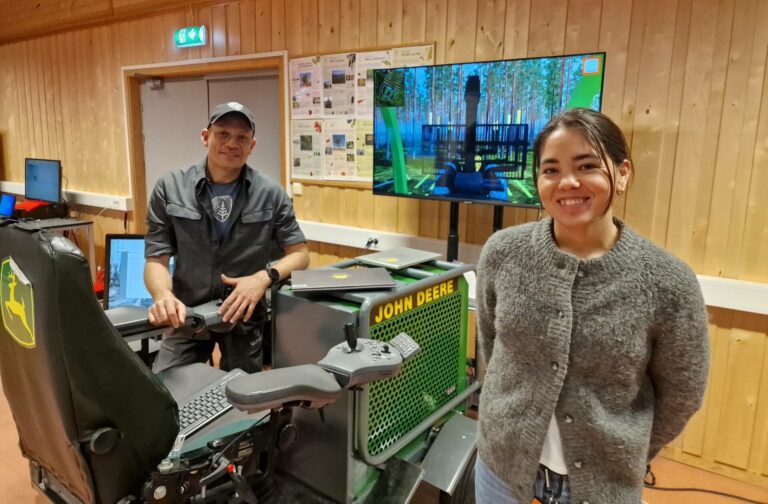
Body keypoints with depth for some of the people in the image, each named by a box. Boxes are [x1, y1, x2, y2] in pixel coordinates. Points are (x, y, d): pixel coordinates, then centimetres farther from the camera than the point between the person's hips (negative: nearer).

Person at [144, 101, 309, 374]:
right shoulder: (170, 187, -5)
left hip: (245, 316, 0)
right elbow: (156, 259, -6)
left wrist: (264, 277, -22)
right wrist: (164, 295, -28)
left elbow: (300, 253, -2)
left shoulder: (271, 193, -5)